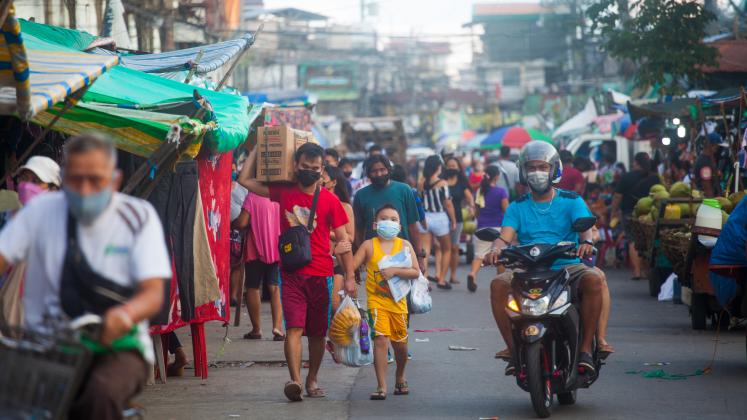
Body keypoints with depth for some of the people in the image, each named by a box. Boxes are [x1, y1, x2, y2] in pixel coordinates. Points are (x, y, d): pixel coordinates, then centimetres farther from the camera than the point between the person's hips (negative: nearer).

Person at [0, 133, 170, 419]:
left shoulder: (139, 216, 0)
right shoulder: (41, 211, 6)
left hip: (117, 346, -2)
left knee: (102, 393, -36)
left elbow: (153, 294, -8)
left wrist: (125, 314, -33)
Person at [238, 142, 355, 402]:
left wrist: (349, 276, -1)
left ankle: (312, 380, 24)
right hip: (291, 273, -1)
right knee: (294, 327, -14)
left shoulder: (330, 200, 3)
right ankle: (295, 381, -25)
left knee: (318, 332, 9)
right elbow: (245, 179, 10)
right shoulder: (283, 192, 6)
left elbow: (342, 239, 5)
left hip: (321, 274, 1)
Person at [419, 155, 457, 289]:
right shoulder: (442, 183, -11)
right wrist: (453, 220, 1)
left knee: (425, 251, 1)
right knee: (446, 250, 16)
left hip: (425, 218, 3)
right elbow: (448, 204, -9)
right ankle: (441, 280, 15)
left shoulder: (422, 183, -1)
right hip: (440, 218, -3)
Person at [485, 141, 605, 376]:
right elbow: (506, 235, -1)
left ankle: (585, 348, -25)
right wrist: (498, 248, -26)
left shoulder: (571, 201, 10)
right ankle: (513, 348, -21)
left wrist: (586, 241, -33)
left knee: (594, 279, -33)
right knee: (499, 284, -28)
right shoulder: (517, 207, 14)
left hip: (567, 266, -1)